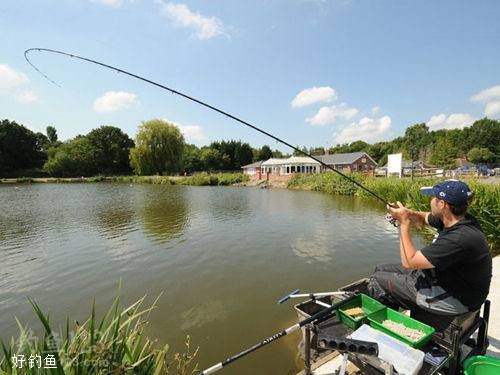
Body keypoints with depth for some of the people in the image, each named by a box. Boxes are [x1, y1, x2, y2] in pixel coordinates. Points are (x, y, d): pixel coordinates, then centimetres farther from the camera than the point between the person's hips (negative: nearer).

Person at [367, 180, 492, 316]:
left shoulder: (460, 239, -33)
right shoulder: (457, 219, -7)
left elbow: (409, 262, -28)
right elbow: (423, 218, 13)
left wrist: (404, 222, -23)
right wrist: (407, 213, -11)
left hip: (453, 299, -9)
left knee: (378, 281, -8)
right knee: (381, 270, 10)